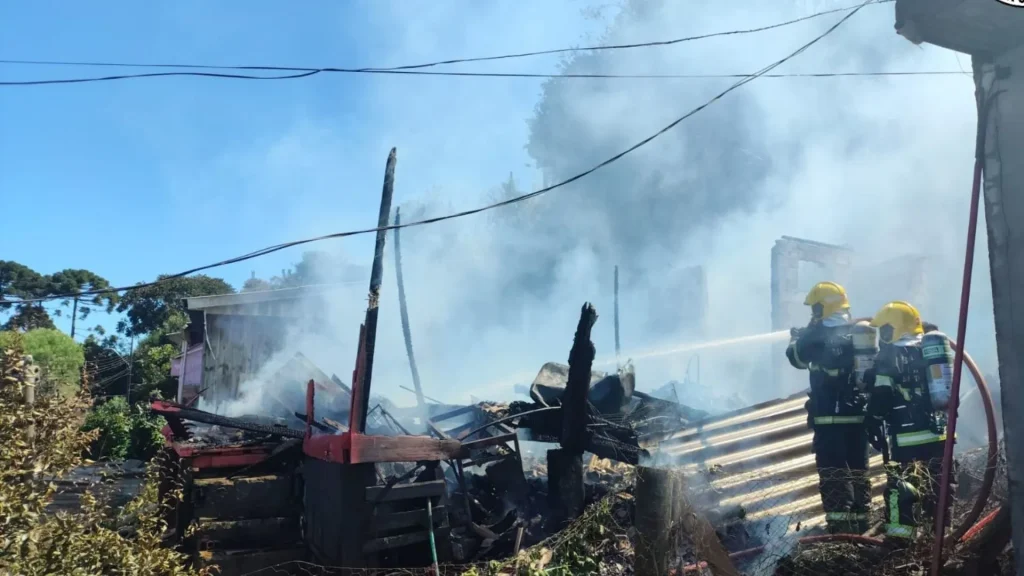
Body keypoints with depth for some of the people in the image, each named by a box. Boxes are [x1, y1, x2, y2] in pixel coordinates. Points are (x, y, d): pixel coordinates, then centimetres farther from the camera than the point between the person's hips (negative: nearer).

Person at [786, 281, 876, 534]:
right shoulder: (863, 332, 9)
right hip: (858, 414, 6)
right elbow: (873, 369, 17)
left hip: (829, 415, -6)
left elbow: (797, 357, 4)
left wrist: (796, 338, 22)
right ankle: (860, 521, 21)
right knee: (858, 469, 14)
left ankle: (840, 526, -6)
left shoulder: (819, 333, -10)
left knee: (833, 471, -4)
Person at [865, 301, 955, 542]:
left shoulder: (891, 354, -8)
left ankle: (899, 538, -6)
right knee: (938, 484, 16)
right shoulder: (935, 346, 14)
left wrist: (872, 421, 1)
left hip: (909, 436, -7)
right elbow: (944, 388, 20)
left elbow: (881, 396, -12)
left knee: (900, 485, -4)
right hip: (940, 430, 7)